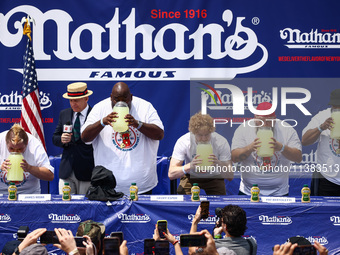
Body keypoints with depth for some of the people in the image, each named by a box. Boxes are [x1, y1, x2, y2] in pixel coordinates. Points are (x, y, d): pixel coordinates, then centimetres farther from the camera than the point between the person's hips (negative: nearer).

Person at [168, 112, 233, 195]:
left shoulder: (221, 142, -23)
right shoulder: (182, 142, -23)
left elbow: (230, 176, -22)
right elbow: (171, 174, -27)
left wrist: (219, 164, -43)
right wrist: (190, 166, -45)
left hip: (214, 177, 0)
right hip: (191, 177, 0)